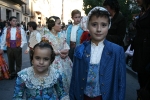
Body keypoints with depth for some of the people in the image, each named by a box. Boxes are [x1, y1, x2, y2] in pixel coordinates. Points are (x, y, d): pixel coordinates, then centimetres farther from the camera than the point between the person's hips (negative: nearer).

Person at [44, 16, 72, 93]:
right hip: (55, 61, -5)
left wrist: (65, 53, -16)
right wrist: (60, 52, -13)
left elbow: (66, 48, 5)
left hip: (64, 60, 5)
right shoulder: (47, 37, -9)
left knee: (67, 77, 10)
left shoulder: (61, 35, 7)